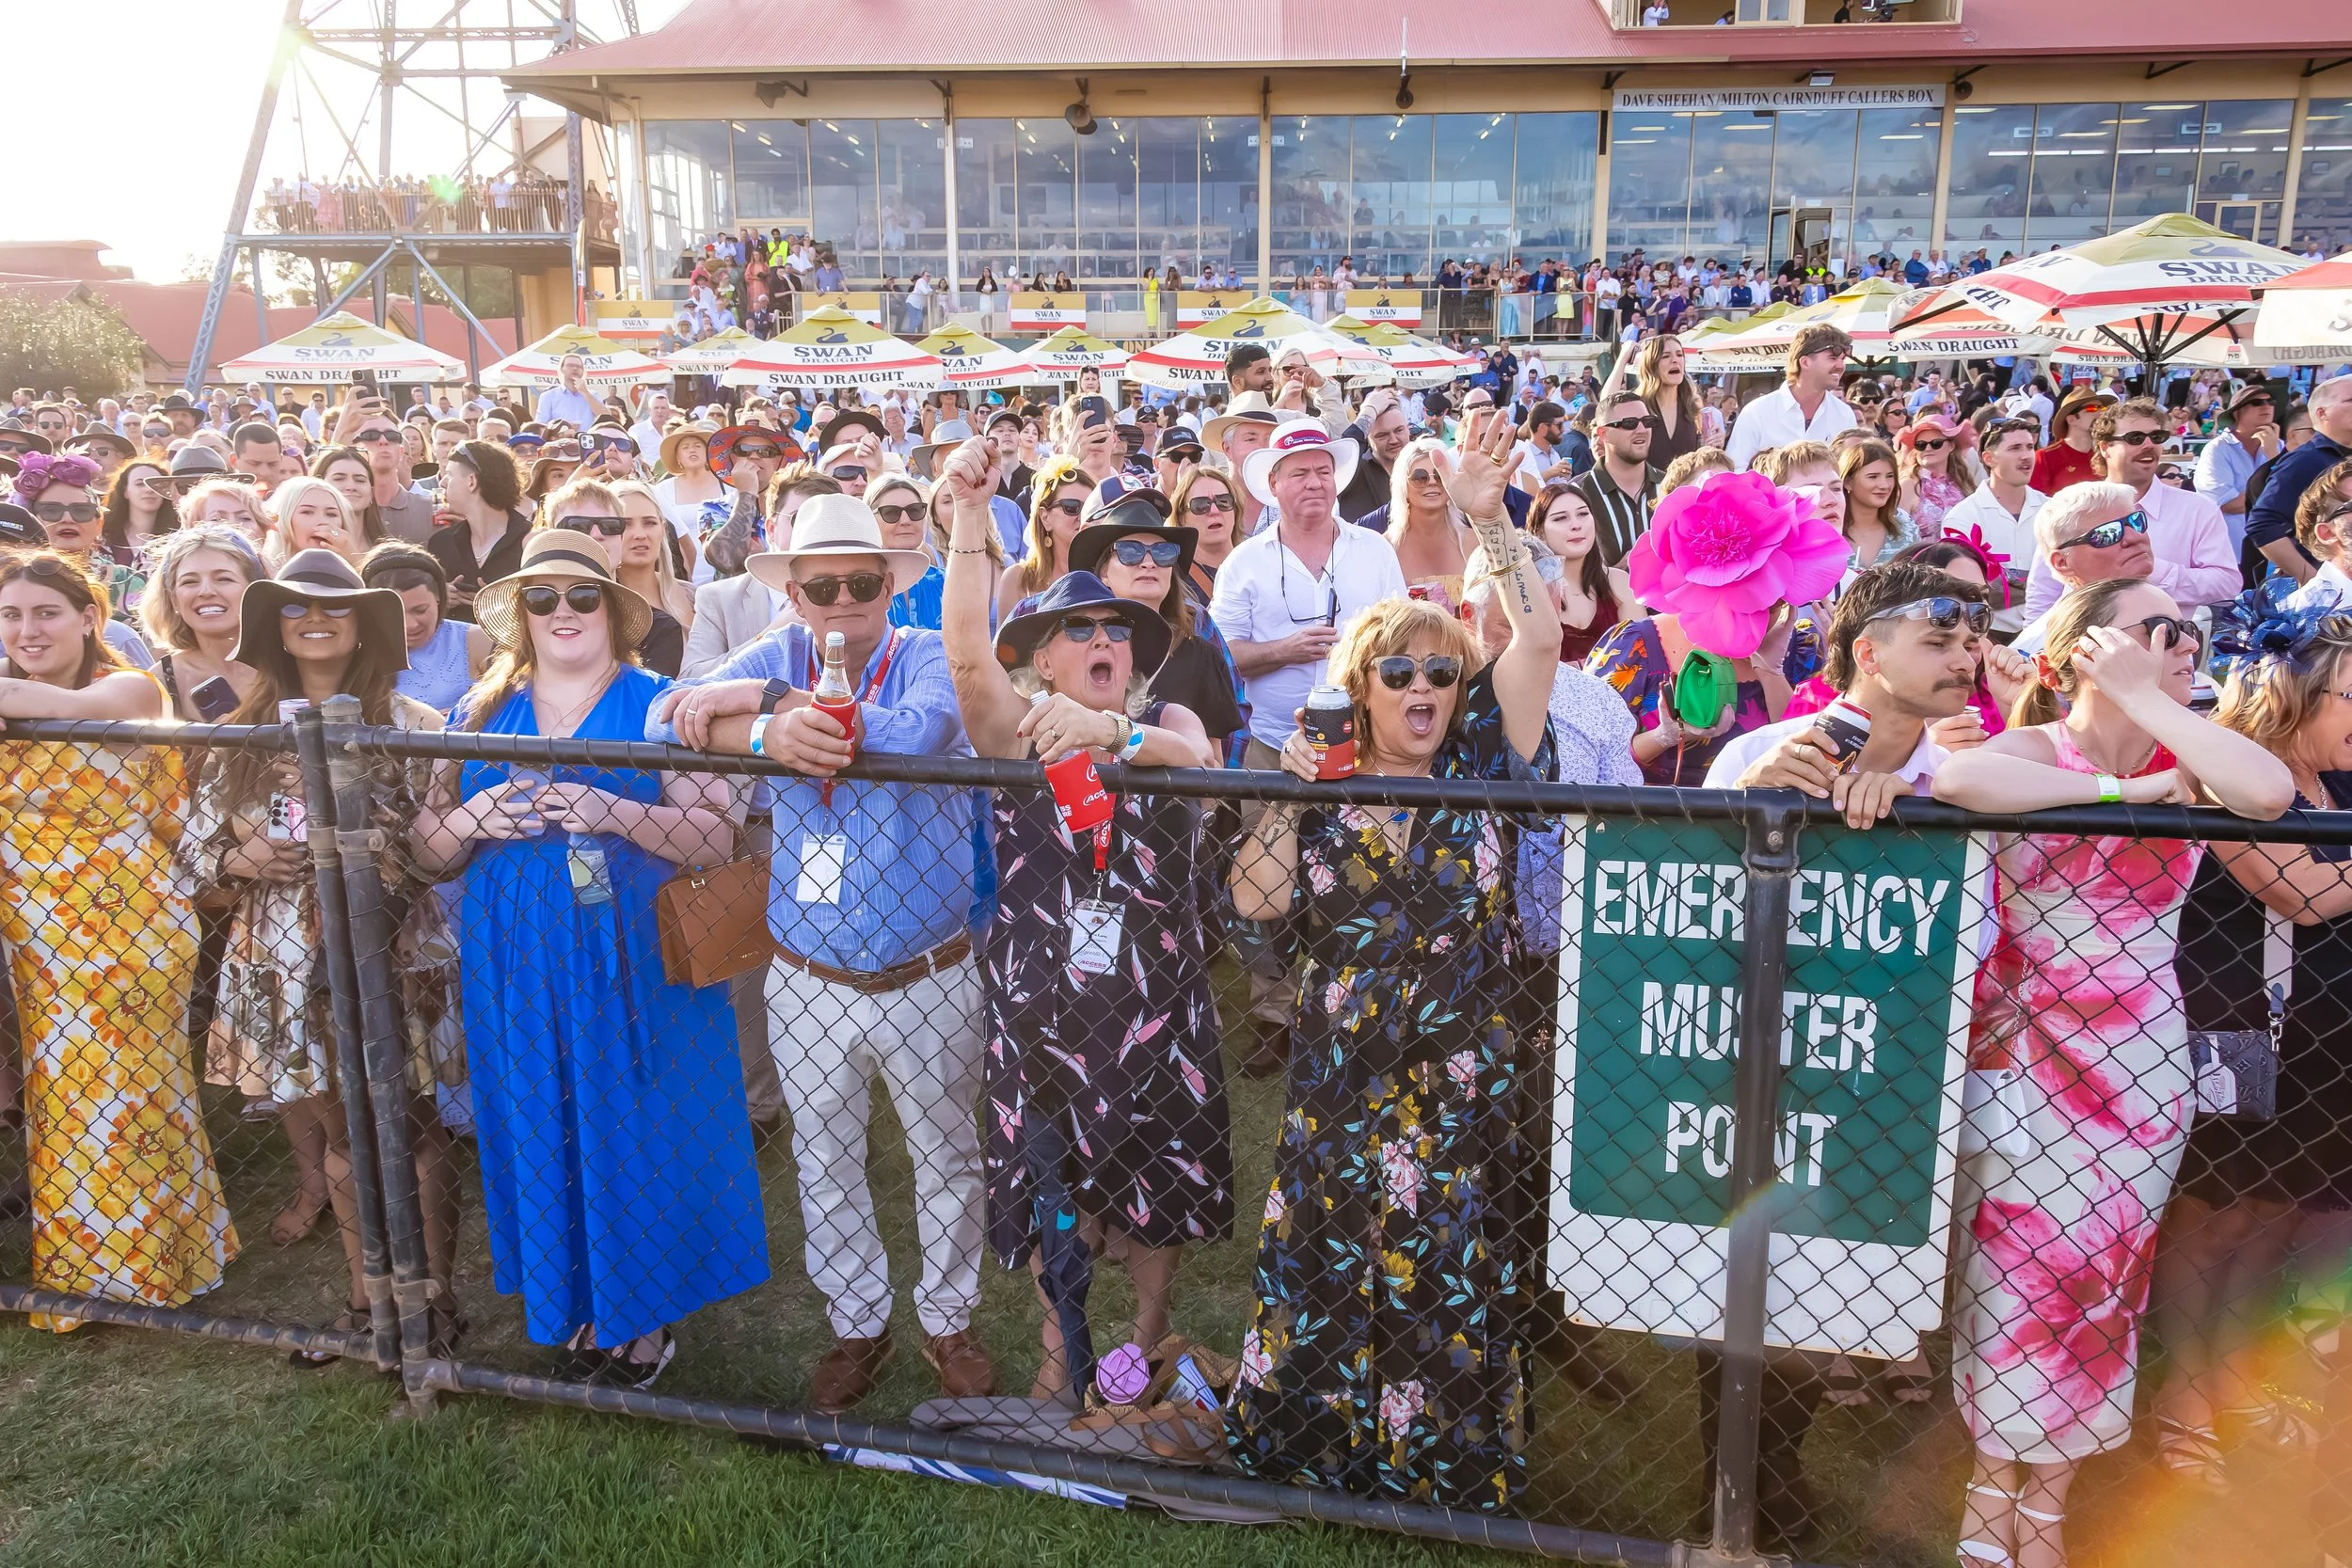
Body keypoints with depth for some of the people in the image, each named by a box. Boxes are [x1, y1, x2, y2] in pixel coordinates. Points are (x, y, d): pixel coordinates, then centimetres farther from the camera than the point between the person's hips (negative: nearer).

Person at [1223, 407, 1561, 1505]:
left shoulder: (1481, 767, 0)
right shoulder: (1325, 778, 3)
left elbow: (1540, 636, -13)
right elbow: (1256, 902, -8)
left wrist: (1488, 516, -19)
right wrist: (1287, 792, -15)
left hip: (1460, 1077, -1)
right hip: (1339, 1073, 2)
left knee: (1447, 1280, 7)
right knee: (1319, 1264, 12)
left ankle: (1443, 1467, 27)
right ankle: (1307, 1447, 32)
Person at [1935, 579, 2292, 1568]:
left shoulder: (2186, 762, 3)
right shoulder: (2033, 751, -7)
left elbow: (2270, 794, -21)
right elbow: (1954, 781, -33)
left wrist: (2146, 701, -15)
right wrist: (2119, 788, -24)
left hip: (2138, 1068, 3)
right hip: (2022, 1054, -3)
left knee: (2097, 1282, 11)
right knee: (2011, 1272, 1)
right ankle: (1993, 1487, 23)